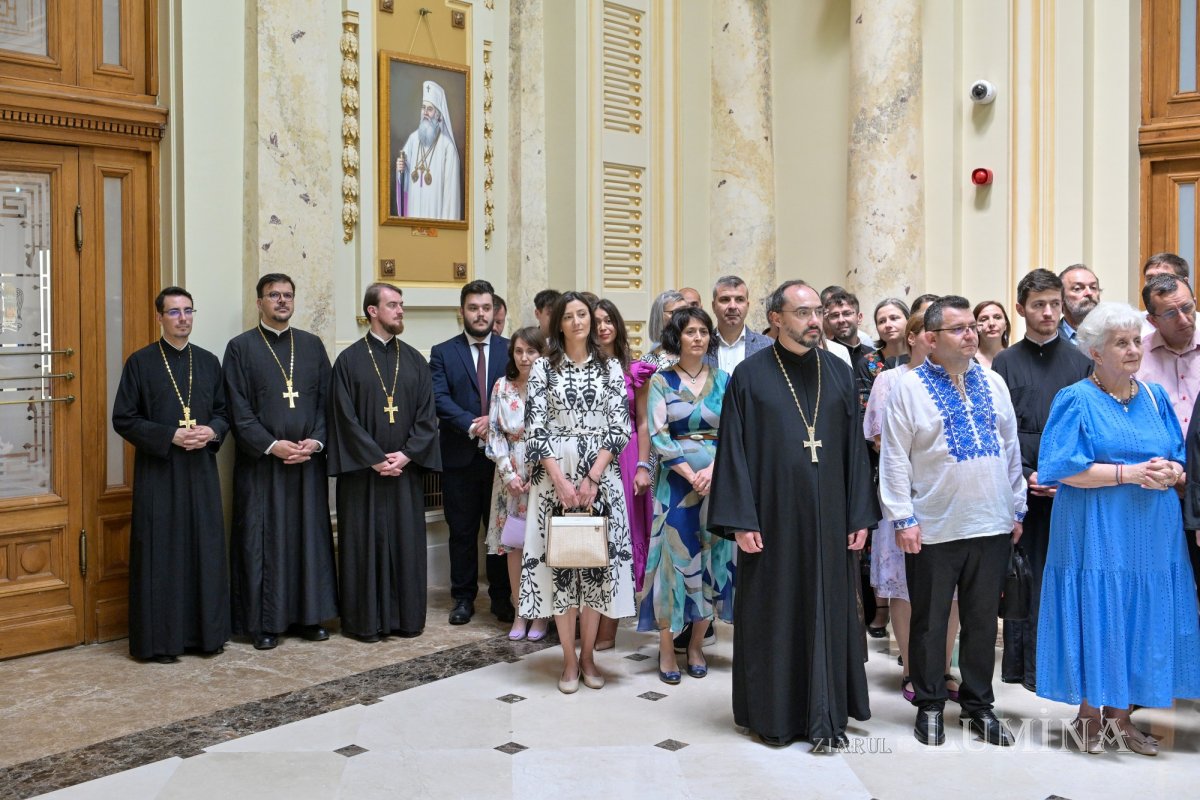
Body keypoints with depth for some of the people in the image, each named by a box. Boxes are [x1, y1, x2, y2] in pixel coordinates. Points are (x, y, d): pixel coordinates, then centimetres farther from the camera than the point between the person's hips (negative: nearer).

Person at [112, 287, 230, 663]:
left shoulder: (208, 361, 11)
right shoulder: (140, 362, -1)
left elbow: (225, 412, 14)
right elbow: (123, 419, -4)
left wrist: (212, 431, -8)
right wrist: (170, 436, -15)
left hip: (201, 472, 4)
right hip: (158, 473, -4)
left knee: (205, 551, 6)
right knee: (161, 554, -2)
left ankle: (206, 631, 16)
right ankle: (160, 638, 6)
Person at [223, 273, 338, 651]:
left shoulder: (312, 345, 10)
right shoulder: (240, 347, 0)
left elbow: (326, 400, 7)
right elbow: (238, 410, -6)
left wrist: (315, 441, -8)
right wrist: (272, 445, -15)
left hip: (308, 463, 3)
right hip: (261, 463, -3)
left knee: (310, 537, 7)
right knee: (262, 541, 1)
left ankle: (310, 614, 16)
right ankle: (264, 622, 9)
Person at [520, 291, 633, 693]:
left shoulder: (610, 368, 6)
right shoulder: (543, 367, 3)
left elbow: (620, 428, 0)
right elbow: (535, 429, -2)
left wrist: (592, 478, -10)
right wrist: (561, 480, -12)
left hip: (600, 478, 1)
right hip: (555, 477, -1)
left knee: (597, 562, 3)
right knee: (560, 562, 1)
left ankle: (587, 655, 15)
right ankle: (570, 660, 11)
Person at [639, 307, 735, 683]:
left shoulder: (723, 380, 6)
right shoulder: (661, 381, 1)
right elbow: (658, 436, -6)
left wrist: (712, 470, -14)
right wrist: (691, 475, -14)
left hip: (717, 480, 2)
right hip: (676, 482, -2)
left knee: (712, 559, 4)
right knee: (673, 557, -2)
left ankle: (696, 646, 15)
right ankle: (667, 649, 7)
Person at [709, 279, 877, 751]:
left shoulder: (839, 374, 7)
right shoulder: (750, 375, -2)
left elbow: (855, 448, 8)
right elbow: (734, 451, -5)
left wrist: (859, 516, 3)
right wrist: (741, 520, -10)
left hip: (828, 518, 3)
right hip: (773, 516, -3)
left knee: (829, 610, 5)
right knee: (773, 612, 4)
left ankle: (825, 714, 15)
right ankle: (773, 713, 17)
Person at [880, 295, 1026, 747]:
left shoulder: (992, 383, 9)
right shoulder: (909, 387, -5)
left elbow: (1011, 448, 13)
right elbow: (895, 457, -6)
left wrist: (1017, 509, 11)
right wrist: (903, 519, -10)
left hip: (992, 525, 4)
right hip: (933, 530, -4)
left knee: (982, 619, 12)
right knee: (930, 620, 7)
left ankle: (978, 706, 26)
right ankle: (929, 705, 22)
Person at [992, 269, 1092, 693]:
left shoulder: (1080, 362, 8)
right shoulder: (1005, 363, 5)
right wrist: (1025, 475, -8)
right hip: (1021, 485, -1)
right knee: (1024, 574, 3)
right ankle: (1025, 664, 11)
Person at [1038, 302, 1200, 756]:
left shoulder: (1155, 397, 12)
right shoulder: (1077, 401, -4)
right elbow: (1061, 467, -13)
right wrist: (1130, 472, -18)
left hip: (1151, 536, 5)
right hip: (1096, 534, -5)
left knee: (1137, 622, 6)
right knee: (1095, 618, -1)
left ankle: (1118, 713, 18)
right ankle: (1088, 714, 14)